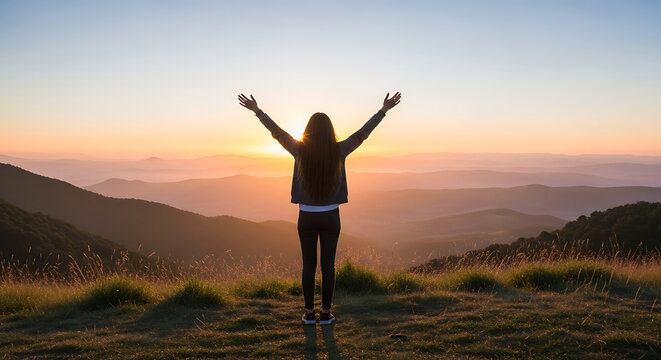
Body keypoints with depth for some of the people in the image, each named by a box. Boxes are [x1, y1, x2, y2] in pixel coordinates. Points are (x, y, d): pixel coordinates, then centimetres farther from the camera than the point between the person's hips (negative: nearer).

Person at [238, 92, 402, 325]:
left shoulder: (300, 150, -9)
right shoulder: (338, 151, -9)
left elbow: (276, 131, 2)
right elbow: (362, 133, 1)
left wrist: (256, 110, 14)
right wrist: (384, 110, 11)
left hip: (306, 217, 0)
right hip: (330, 217, 0)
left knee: (308, 266, 10)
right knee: (328, 266, 8)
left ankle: (309, 313, 16)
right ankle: (325, 314, 14)